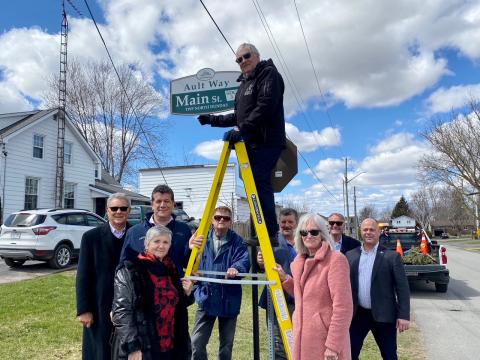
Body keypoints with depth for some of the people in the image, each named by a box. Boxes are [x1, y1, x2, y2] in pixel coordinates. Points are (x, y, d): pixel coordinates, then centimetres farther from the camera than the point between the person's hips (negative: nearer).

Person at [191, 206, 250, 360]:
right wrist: (197, 289, -4)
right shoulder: (203, 238, 3)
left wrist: (236, 268, -40)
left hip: (229, 300, -1)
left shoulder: (237, 241, -2)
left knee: (226, 344, 12)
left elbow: (244, 260, -19)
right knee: (197, 341, 0)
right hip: (206, 298, 1)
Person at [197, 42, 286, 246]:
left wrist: (242, 130, -21)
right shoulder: (244, 84, 27)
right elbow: (238, 117, 30)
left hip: (267, 142, -8)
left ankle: (270, 234, -17)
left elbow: (265, 107, -16)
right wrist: (212, 120, 27)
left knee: (259, 183, -18)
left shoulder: (269, 74, 0)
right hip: (251, 144, 8)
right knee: (255, 185, 3)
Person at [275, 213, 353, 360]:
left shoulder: (335, 260, -14)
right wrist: (285, 278, 9)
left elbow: (342, 306, -18)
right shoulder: (300, 261, 9)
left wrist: (333, 345, -19)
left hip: (325, 339, -7)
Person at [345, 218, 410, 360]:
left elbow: (402, 287, -6)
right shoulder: (350, 255, 4)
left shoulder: (392, 256, -4)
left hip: (383, 315, -2)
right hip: (357, 314, 3)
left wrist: (404, 315, -11)